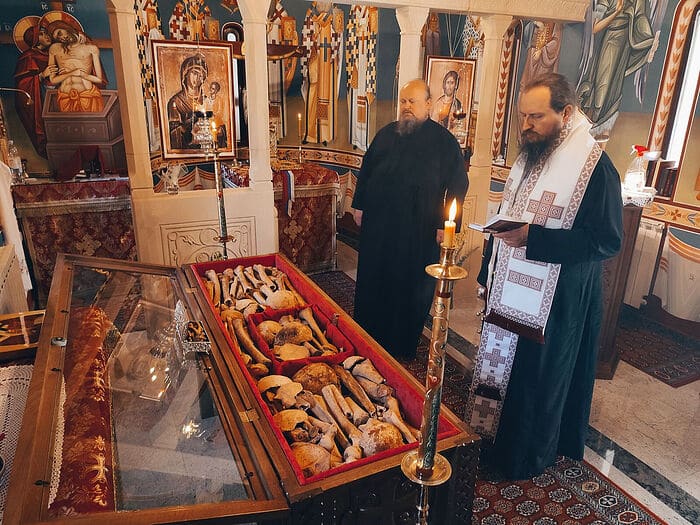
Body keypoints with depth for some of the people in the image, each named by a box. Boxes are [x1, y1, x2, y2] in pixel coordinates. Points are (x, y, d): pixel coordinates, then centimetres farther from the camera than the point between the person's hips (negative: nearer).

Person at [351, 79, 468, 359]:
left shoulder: (444, 141, -3)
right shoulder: (386, 134, 10)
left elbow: (458, 185, -5)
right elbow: (366, 170, 18)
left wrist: (446, 225, -10)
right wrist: (359, 205, 13)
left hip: (419, 231, -4)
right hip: (377, 225, 4)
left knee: (412, 288, 6)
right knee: (372, 283, 12)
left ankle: (402, 346, 23)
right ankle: (367, 337, 29)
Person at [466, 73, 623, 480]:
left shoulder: (595, 166, -18)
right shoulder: (531, 155, 7)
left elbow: (607, 240, -21)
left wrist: (533, 237, -29)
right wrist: (489, 271, 15)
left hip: (554, 301, -8)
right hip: (510, 291, 8)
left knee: (536, 377, 9)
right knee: (500, 364, 19)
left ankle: (527, 457, 31)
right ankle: (493, 433, 41)